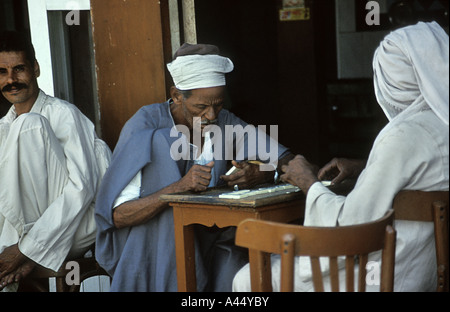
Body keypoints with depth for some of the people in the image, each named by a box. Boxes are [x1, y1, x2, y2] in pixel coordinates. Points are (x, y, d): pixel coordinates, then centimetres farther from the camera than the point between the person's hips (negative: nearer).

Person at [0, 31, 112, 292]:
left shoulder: (63, 114, -9)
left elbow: (82, 188, -19)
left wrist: (27, 247, -23)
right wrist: (26, 255, -12)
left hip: (81, 223, -6)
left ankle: (26, 247, -19)